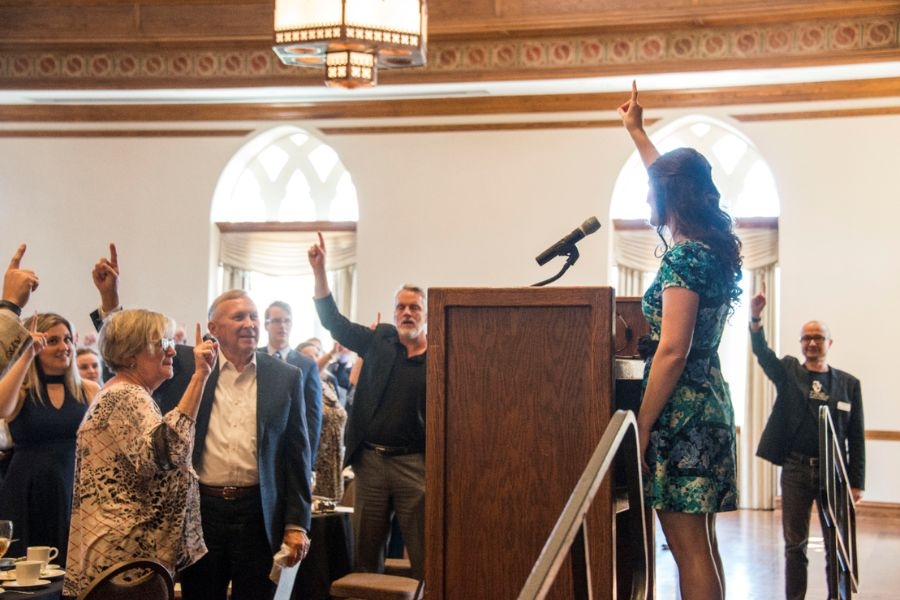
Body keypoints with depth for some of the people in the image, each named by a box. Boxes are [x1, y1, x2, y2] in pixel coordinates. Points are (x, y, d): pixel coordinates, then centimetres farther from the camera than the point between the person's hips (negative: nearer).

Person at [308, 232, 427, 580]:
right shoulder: (379, 341, 8)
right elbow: (333, 320, 5)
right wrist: (319, 270, -5)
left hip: (414, 464, -3)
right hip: (370, 460, 3)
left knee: (424, 557, 2)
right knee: (365, 554, 12)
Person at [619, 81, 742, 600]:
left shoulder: (684, 258, -15)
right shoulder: (716, 249, 12)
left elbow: (672, 353, -20)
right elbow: (674, 178, 30)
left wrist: (642, 426, -17)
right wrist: (637, 131, 40)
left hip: (680, 411, -10)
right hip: (710, 402, 10)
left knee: (690, 549, -6)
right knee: (702, 545, 14)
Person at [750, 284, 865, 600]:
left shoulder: (848, 383, 6)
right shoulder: (788, 373, 6)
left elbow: (856, 437, 5)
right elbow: (762, 352, -13)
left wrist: (856, 481, 0)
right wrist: (756, 318, -31)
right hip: (796, 469, 0)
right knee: (795, 544, 6)